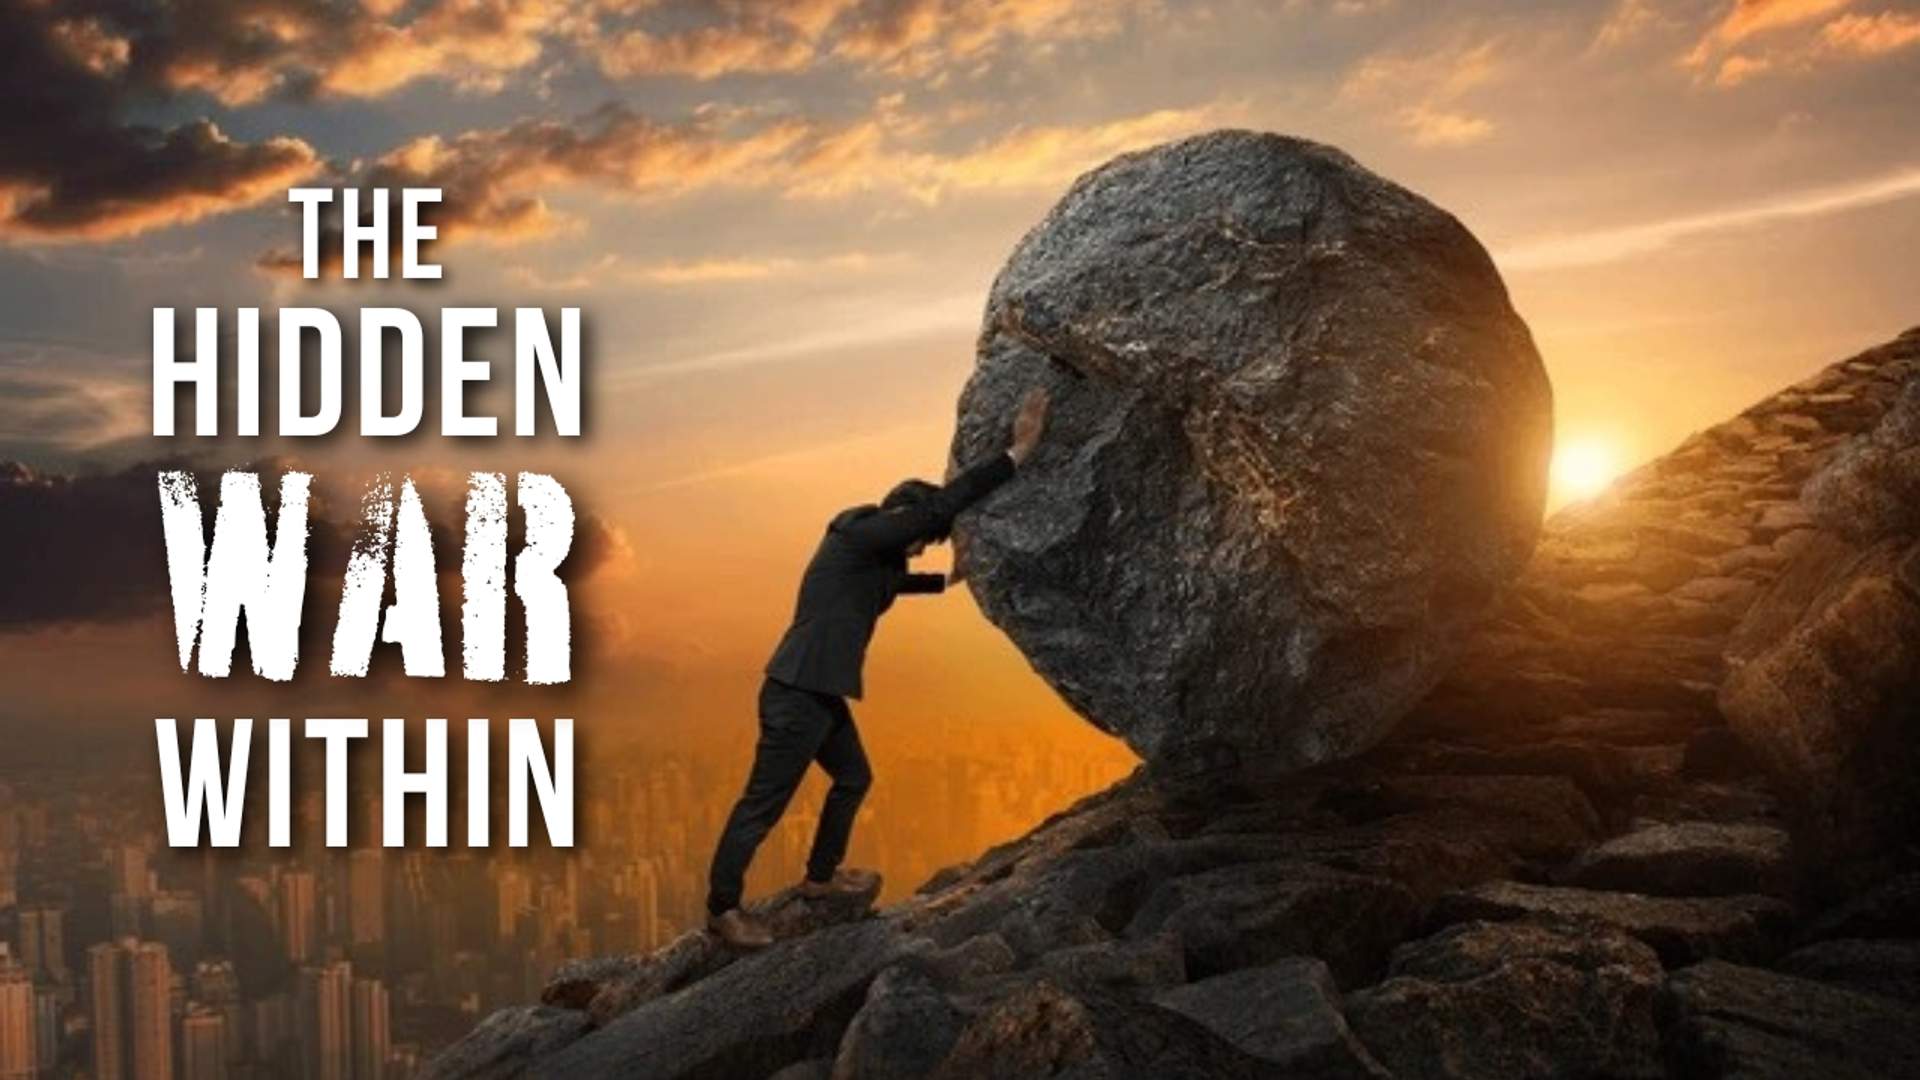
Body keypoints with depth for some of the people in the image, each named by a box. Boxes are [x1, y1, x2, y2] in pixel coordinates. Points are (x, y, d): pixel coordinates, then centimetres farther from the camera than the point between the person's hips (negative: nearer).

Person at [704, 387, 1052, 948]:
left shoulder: (871, 551, 14)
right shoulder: (860, 535, -16)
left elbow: (892, 582, 40)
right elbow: (941, 504, -23)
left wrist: (946, 580, 45)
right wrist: (1017, 453, -21)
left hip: (821, 693, 11)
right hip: (796, 695, -11)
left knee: (853, 778, 24)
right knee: (763, 805, -1)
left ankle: (820, 877, 40)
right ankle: (722, 908, 10)